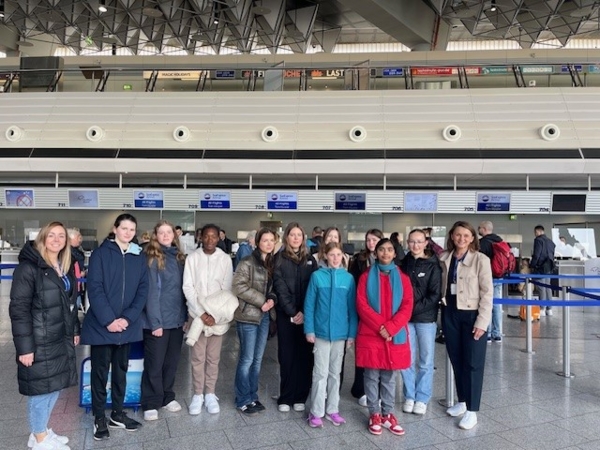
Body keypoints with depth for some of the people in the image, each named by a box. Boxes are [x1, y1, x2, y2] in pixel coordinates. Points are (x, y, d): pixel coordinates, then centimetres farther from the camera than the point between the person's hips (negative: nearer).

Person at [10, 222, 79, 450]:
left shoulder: (65, 267, 10)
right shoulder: (28, 267, -14)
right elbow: (18, 309, -17)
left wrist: (75, 330, 15)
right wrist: (24, 346, -19)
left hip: (62, 339, 8)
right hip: (40, 341, -8)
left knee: (55, 385, 16)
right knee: (41, 388, 5)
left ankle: (42, 431, 34)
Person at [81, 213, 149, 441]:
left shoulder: (139, 258, 7)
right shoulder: (100, 254, -5)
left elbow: (143, 291, 2)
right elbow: (95, 289, -11)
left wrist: (128, 318, -10)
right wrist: (108, 320, -17)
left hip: (127, 326, 4)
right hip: (101, 325, -4)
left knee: (121, 371, 15)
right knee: (100, 372, 6)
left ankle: (117, 414, 29)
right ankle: (99, 418, 21)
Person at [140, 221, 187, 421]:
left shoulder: (179, 257, 8)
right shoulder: (152, 259, -10)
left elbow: (182, 288, 9)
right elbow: (151, 292, -14)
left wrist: (185, 315, 7)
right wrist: (155, 321, -17)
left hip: (177, 319, 6)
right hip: (158, 320, -5)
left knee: (172, 361, 15)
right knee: (155, 363, 5)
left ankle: (167, 397, 31)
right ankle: (151, 403, 20)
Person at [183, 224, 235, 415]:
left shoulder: (225, 259, -3)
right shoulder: (192, 258, -3)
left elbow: (227, 289, -4)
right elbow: (188, 288, -5)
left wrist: (214, 314, -12)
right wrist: (201, 312, -13)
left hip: (217, 315, 0)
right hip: (197, 314, 0)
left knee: (213, 358, 10)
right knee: (197, 357, 6)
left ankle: (210, 394, 24)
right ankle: (198, 394, 21)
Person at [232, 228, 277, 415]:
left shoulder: (273, 263, 10)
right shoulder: (247, 262, -10)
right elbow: (239, 287, -18)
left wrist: (272, 299, -6)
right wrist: (261, 301, -18)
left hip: (265, 316, 6)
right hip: (249, 315, -6)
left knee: (257, 359, 14)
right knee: (247, 359, 1)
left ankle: (252, 396, 27)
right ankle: (243, 400, 16)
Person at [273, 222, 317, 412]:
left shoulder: (310, 260, 10)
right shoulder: (279, 259, 3)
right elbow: (280, 288, -5)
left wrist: (304, 312, -10)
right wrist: (292, 312, -13)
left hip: (306, 314, 2)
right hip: (286, 314, -2)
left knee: (305, 355, 3)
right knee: (287, 355, 2)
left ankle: (300, 397, 14)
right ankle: (285, 398, 12)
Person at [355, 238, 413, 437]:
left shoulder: (402, 278, 5)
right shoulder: (366, 277, 1)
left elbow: (407, 306, -2)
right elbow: (361, 305, -6)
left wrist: (390, 327, -14)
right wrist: (380, 326, -15)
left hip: (395, 336, 2)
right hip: (370, 334, -1)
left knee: (390, 377, 10)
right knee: (372, 376, 5)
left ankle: (388, 414, 23)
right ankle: (374, 415, 18)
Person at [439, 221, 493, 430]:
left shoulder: (481, 260, -9)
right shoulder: (445, 258, 4)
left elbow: (487, 292, -11)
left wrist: (482, 322, -14)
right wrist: (443, 308, 3)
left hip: (472, 315, -4)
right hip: (450, 313, 5)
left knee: (472, 363, 3)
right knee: (456, 360, 14)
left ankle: (472, 411, 12)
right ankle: (462, 401, 30)